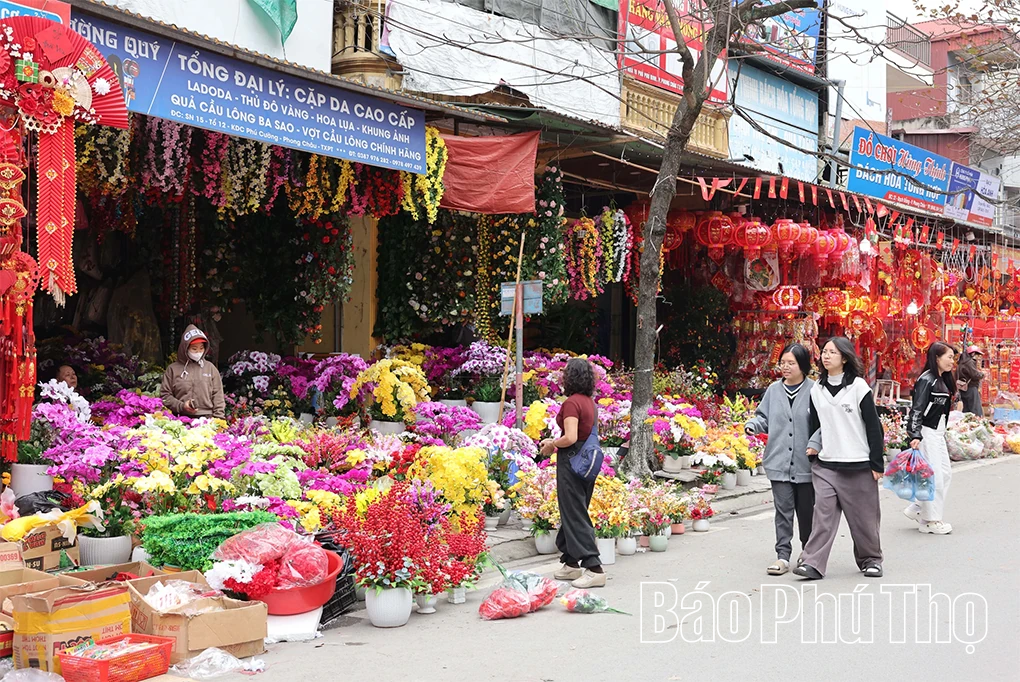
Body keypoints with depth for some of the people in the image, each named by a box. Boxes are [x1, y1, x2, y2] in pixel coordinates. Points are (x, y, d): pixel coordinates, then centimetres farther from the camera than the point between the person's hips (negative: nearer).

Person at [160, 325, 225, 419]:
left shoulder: (210, 368, 12)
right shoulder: (173, 369, 9)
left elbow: (217, 396, 10)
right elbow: (165, 395, 8)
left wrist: (218, 419, 0)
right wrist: (181, 406, -7)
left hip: (206, 418, 1)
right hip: (181, 420, -1)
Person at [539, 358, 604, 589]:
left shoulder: (572, 402, -17)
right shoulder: (589, 402, 11)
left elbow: (570, 438, -24)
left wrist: (552, 445, -6)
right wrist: (555, 443, 16)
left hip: (571, 461, -9)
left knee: (575, 516, -5)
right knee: (573, 513, 18)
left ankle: (594, 568, -7)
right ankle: (571, 563, 26)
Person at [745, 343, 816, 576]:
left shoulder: (814, 391, -4)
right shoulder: (774, 390, 7)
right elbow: (764, 417, 14)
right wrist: (752, 425, -6)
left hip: (806, 463, -2)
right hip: (779, 462, 2)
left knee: (806, 510, 12)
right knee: (783, 509, 0)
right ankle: (783, 555, 2)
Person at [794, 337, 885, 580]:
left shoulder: (859, 386, -4)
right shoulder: (817, 389, 9)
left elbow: (873, 426, -4)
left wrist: (877, 463, -5)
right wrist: (813, 447, 10)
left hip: (858, 465, -3)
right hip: (825, 465, 3)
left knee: (864, 516, 7)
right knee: (823, 514, -6)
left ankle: (870, 559, 24)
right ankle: (813, 563, -10)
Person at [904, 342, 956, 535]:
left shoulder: (943, 380, 13)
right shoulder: (926, 380, -14)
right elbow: (917, 409, -18)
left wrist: (944, 434, 21)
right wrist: (915, 435, -25)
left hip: (938, 433, 10)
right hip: (926, 432, -9)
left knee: (946, 473, 9)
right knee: (933, 476, -5)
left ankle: (917, 509, 17)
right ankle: (930, 521, 4)